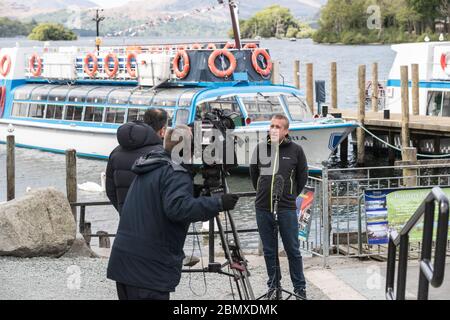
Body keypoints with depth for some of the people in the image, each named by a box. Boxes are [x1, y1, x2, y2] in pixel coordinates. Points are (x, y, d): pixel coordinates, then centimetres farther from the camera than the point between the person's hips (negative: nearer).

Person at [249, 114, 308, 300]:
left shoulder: (295, 150, -3)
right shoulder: (260, 149, 3)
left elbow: (302, 177, 9)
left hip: (287, 208, -2)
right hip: (263, 208, 2)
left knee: (292, 250, 2)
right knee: (269, 250, 10)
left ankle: (299, 287, 11)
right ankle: (273, 286, 21)